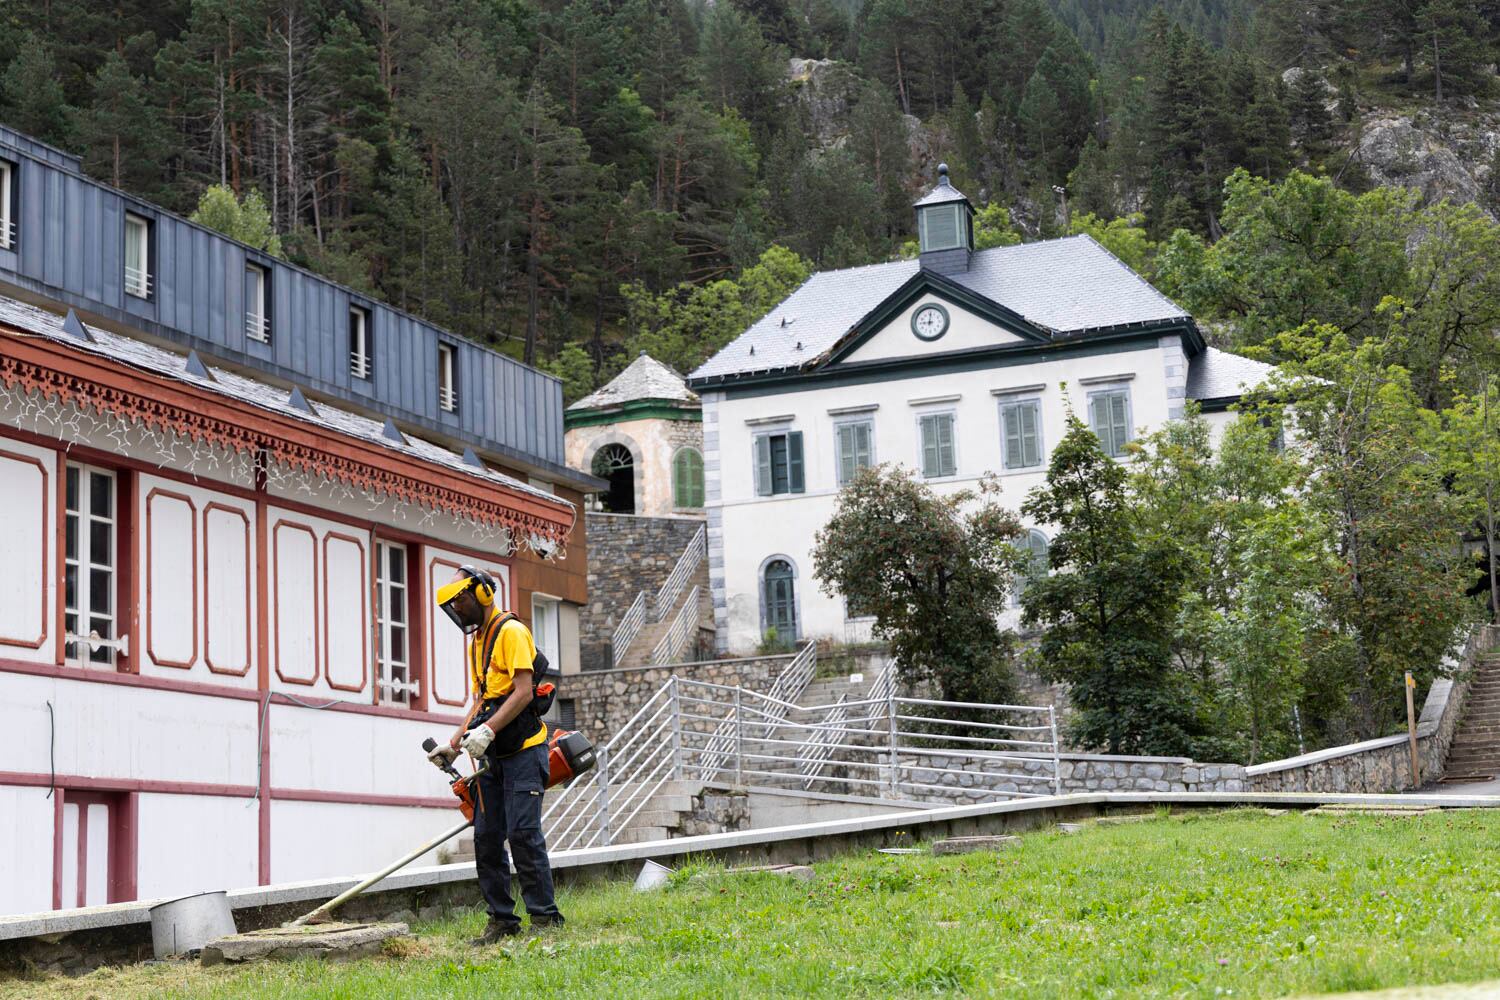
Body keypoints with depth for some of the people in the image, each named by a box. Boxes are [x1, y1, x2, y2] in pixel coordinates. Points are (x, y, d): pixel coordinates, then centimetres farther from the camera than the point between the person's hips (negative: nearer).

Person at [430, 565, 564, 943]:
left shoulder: (511, 632, -9)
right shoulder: (476, 641, 20)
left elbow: (523, 691, -18)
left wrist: (487, 730, -26)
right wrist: (455, 744, 13)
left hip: (523, 750, -9)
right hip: (493, 756, 9)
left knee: (523, 833, -13)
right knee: (486, 838, 5)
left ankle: (544, 916, -9)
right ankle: (501, 919, 9)